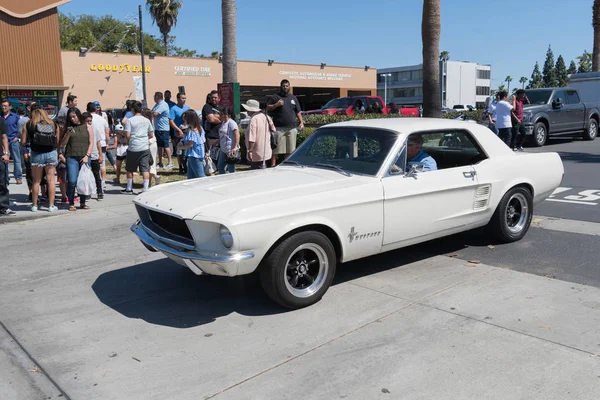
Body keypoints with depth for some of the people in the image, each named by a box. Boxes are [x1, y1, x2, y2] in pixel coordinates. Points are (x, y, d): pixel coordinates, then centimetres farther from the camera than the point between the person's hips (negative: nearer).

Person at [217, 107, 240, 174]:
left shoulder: (231, 123, -13)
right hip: (223, 150, 10)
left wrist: (235, 147, -26)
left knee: (231, 169, -3)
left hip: (231, 150, -10)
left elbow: (237, 135, -20)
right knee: (220, 166, 14)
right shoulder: (223, 123, 15)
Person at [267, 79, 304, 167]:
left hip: (291, 128, 4)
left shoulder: (293, 98, 18)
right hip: (279, 128, -4)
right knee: (276, 148, -5)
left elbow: (298, 112, 19)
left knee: (290, 149, 7)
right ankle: (273, 165, -1)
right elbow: (268, 108, 1)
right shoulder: (275, 97, 6)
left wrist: (301, 122, 8)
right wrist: (276, 105, -14)